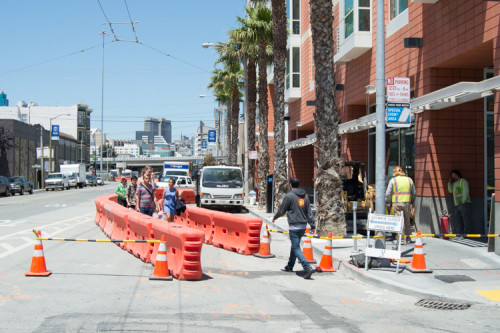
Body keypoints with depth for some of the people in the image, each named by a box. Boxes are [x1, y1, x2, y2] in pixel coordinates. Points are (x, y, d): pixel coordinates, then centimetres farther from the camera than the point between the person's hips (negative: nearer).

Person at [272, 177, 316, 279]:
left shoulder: (289, 196, -9)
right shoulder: (305, 196, 11)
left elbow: (281, 211, -3)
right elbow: (309, 213, 10)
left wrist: (274, 218, 15)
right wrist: (313, 225, 12)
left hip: (294, 226, -7)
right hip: (303, 226, 7)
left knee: (296, 248, -8)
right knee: (294, 245, 22)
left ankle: (308, 268, -22)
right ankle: (290, 266, 34)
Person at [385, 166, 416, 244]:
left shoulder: (393, 180, 0)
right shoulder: (409, 180, 11)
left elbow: (388, 194, -3)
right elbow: (414, 193, 15)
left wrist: (387, 202, 8)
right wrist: (411, 202, 27)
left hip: (397, 203, -3)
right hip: (407, 203, 3)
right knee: (407, 221, 15)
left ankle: (402, 239, -4)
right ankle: (408, 238, 21)